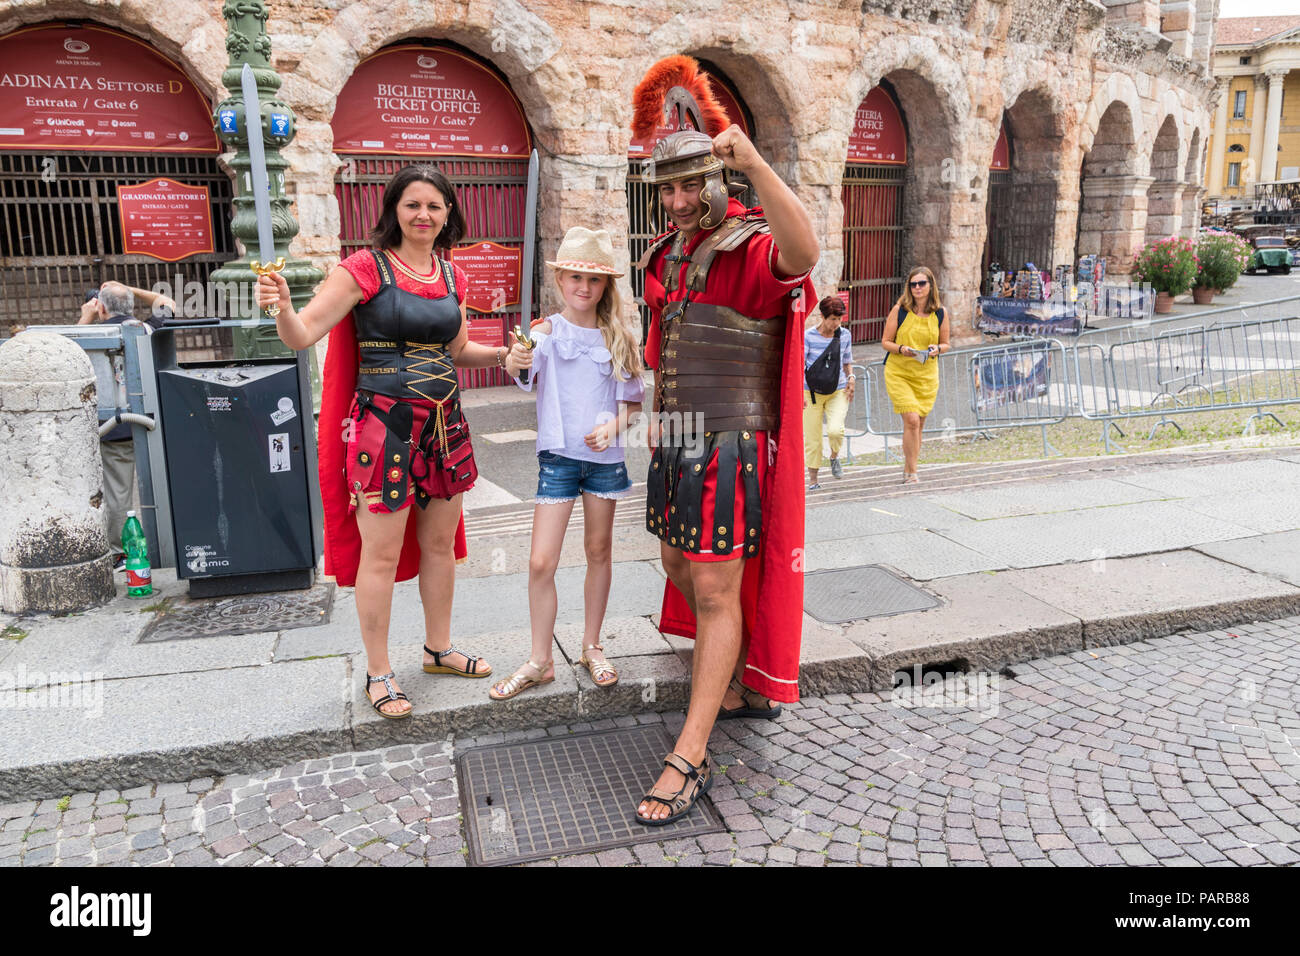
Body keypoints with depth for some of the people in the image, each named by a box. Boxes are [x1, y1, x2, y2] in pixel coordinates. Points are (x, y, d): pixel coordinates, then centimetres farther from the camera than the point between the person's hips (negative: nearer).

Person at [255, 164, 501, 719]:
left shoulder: (451, 276, 10)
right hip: (385, 424, -6)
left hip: (444, 423, 6)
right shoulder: (366, 268, -8)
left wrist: (504, 354, 7)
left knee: (441, 543, 16)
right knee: (382, 554, 1)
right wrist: (282, 307, -34)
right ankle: (378, 674, 17)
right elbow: (303, 335, -14)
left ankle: (439, 648, 35)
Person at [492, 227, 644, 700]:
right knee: (541, 562, -5)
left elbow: (633, 401, 5)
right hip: (558, 455, -2)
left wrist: (613, 424, -15)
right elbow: (523, 368, -26)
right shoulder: (547, 331, -6)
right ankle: (540, 661, 12)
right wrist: (515, 359, -49)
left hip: (605, 455, 3)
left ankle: (592, 646, 30)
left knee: (599, 551, 13)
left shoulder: (619, 337, 2)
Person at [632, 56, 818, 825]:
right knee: (680, 568, 17)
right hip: (676, 441, 9)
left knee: (715, 593, -6)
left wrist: (754, 163, -45)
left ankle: (689, 759, 0)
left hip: (728, 445, -9)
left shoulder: (753, 249, -12)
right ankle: (745, 688, 38)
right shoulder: (666, 255, 14)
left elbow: (805, 252, -37)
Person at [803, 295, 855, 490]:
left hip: (838, 391, 2)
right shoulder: (808, 336, -8)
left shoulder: (844, 335, 3)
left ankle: (834, 456, 13)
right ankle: (812, 479, 17)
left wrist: (851, 378, -1)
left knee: (835, 429, -21)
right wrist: (799, 393, -13)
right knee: (812, 438, 0)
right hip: (812, 392, -2)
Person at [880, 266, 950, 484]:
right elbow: (885, 342, 0)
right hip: (898, 373, -3)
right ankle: (911, 472, -5)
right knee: (911, 420, -15)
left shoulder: (940, 312, 3)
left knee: (919, 423, 7)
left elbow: (945, 344, 13)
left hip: (927, 374, 3)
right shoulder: (899, 310, -4)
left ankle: (907, 469, 23)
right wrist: (901, 349, -19)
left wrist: (937, 349, -10)